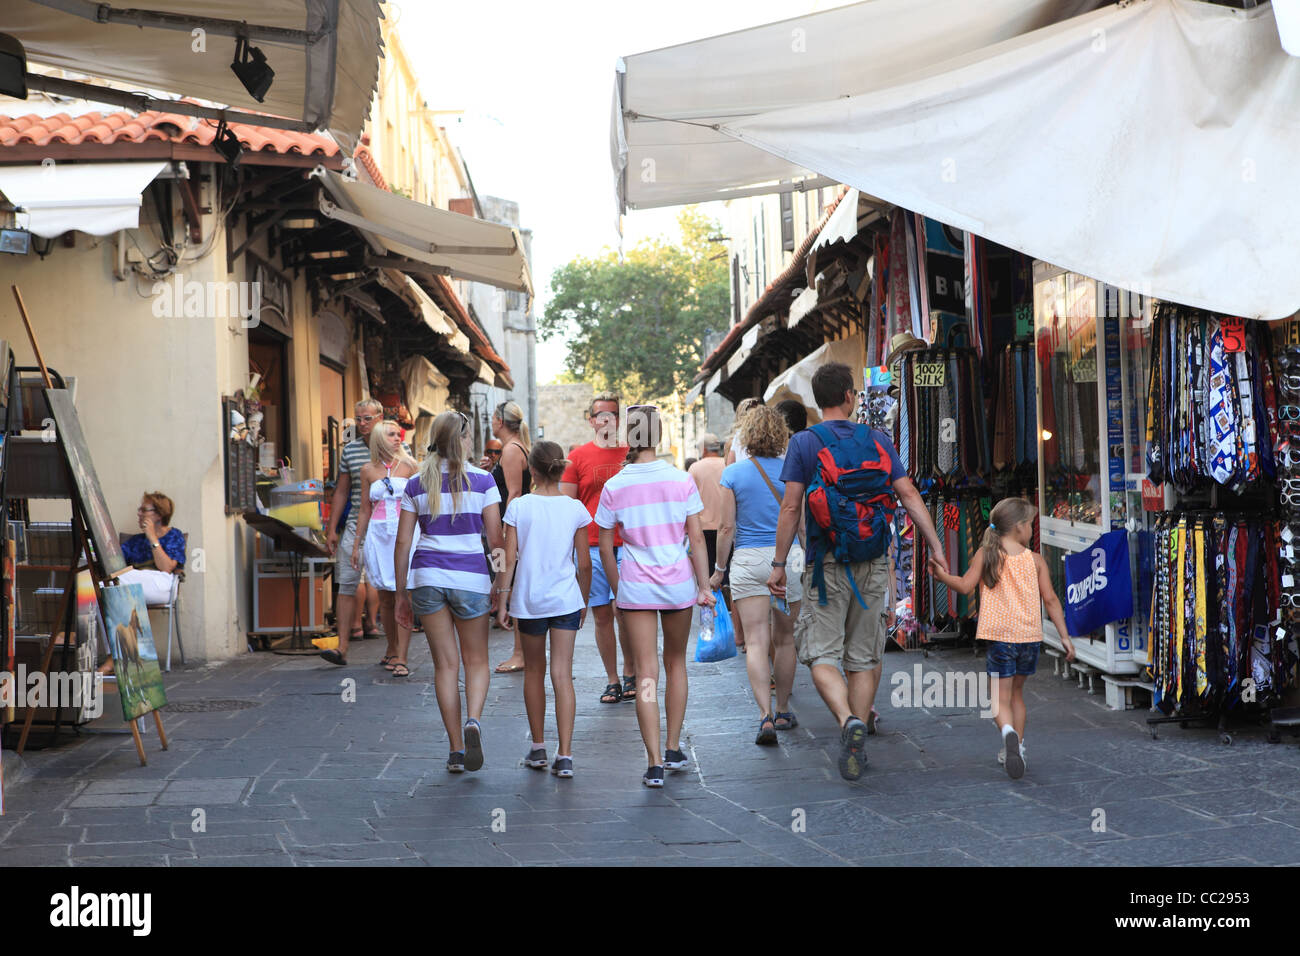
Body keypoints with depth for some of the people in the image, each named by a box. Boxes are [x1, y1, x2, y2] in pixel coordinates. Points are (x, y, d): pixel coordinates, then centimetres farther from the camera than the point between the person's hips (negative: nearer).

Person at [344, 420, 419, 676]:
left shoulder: (409, 465, 4)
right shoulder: (368, 471, 10)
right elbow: (365, 510, 16)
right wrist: (356, 544, 14)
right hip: (378, 534, 2)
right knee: (385, 597, 6)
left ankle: (401, 657, -9)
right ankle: (392, 649, 24)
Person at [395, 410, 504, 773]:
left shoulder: (416, 485, 4)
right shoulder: (482, 481, -3)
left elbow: (402, 542, 4)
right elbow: (496, 539, -5)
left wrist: (401, 594, 10)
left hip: (427, 576, 2)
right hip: (470, 576, -2)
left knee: (445, 664, 8)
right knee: (477, 660, 12)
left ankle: (456, 750, 8)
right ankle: (473, 721, -16)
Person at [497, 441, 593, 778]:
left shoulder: (518, 506, -5)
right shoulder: (575, 509, -2)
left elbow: (509, 559, -6)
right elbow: (584, 564, 2)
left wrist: (503, 599, 3)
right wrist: (583, 602, 15)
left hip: (528, 599, 0)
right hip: (565, 599, 0)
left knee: (534, 672, 17)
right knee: (562, 675, -1)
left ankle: (538, 747, 25)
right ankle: (564, 756, -8)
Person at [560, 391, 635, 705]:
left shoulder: (631, 455, 8)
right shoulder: (578, 456, 6)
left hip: (626, 545, 0)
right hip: (591, 546, 0)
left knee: (624, 610, -6)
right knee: (602, 616, 4)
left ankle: (630, 674, 12)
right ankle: (612, 680, 14)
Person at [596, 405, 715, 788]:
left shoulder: (614, 487, -4)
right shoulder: (681, 480, -3)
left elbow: (605, 547, 1)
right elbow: (696, 538, -3)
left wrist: (617, 590, 13)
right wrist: (704, 587, 4)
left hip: (636, 584, -1)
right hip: (678, 581, 1)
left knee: (645, 672, 0)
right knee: (676, 663, 20)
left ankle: (655, 764, -6)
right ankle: (674, 749, 25)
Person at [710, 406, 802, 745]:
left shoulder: (733, 473, -2)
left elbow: (727, 528, -3)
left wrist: (718, 571, 6)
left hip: (749, 561, -2)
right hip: (790, 556, 2)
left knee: (756, 641, -5)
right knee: (784, 639, 15)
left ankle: (766, 716, -19)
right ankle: (783, 712, 26)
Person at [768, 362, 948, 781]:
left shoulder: (804, 443, -3)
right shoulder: (877, 440, 5)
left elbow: (790, 507, -8)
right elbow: (910, 496, -1)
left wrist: (779, 564, -3)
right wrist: (937, 550, 1)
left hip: (827, 564, -3)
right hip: (873, 564, 3)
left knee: (823, 655, 1)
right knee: (863, 657, 12)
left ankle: (848, 722, -25)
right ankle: (856, 747, 12)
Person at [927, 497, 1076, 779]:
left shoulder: (985, 555, 0)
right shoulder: (1035, 560, 3)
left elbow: (966, 586, -6)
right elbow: (1050, 599, 1)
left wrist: (942, 576, 11)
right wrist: (1064, 636, 4)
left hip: (999, 636, -2)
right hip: (1030, 636, 2)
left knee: (1001, 697, -1)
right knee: (1016, 692, 22)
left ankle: (1009, 732, -32)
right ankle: (1017, 747, 22)